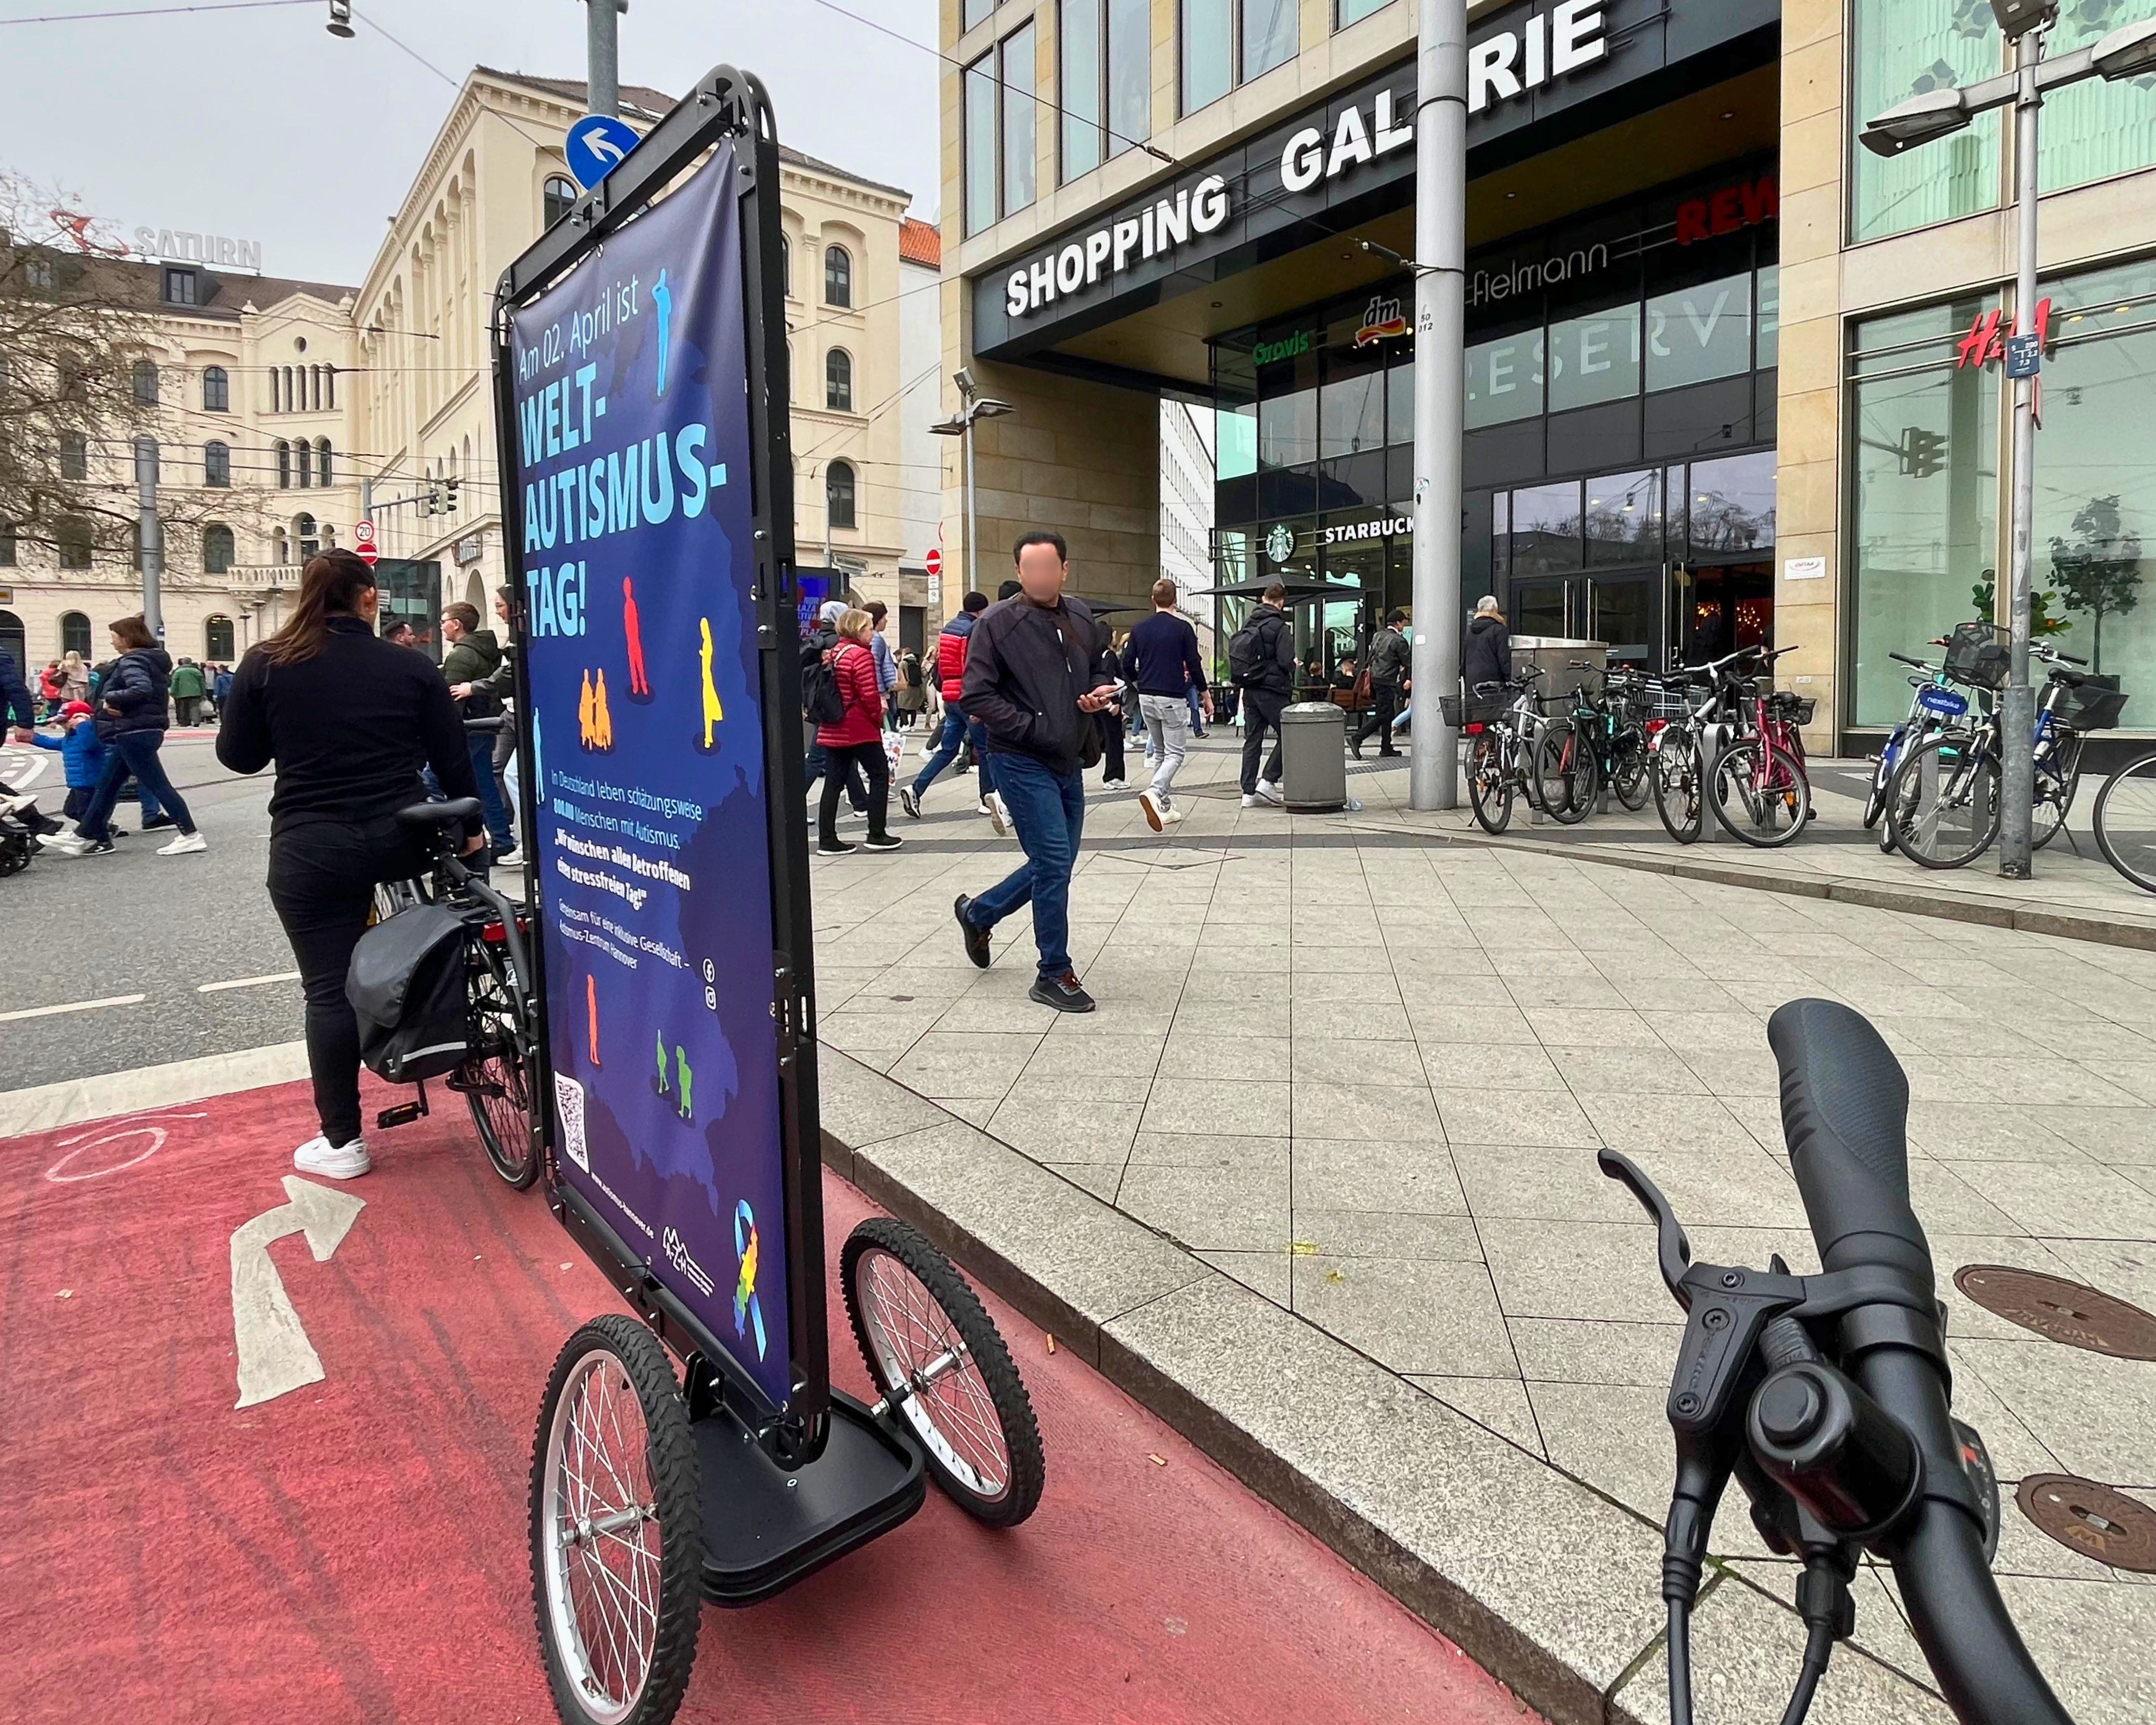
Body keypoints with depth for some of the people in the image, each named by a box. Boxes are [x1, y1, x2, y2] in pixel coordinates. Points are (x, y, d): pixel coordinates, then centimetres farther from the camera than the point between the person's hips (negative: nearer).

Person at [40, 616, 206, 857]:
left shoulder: (133, 661, -14)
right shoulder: (155, 659, 15)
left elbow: (141, 689, -32)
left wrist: (111, 699, -17)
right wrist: (117, 703, 5)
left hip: (134, 733, -11)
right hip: (143, 730, 11)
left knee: (158, 785, -8)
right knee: (107, 785, 16)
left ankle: (191, 836, -7)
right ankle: (85, 836, 24)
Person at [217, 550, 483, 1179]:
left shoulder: (265, 665, 0)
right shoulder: (412, 667, 1)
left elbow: (239, 756, 7)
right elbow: (452, 758, 4)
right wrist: (471, 826, 17)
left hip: (311, 850, 0)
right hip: (399, 840, 1)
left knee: (329, 989, 4)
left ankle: (342, 1143, 10)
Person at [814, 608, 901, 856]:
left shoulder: (833, 653, 12)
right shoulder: (861, 655, -12)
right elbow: (869, 695, -17)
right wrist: (878, 718, -4)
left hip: (833, 730, 8)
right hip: (861, 729, -8)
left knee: (834, 782, 7)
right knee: (880, 775, 5)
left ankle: (827, 839, 7)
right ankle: (877, 835, 6)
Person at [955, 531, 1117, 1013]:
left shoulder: (1081, 617, 7)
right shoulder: (998, 621, -11)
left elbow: (1102, 667, 22)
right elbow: (977, 696, -14)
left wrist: (1101, 690, -2)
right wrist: (1034, 729, -19)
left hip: (1069, 761, 7)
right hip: (1023, 761, -7)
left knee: (1054, 864, 14)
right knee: (1054, 862, -9)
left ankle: (978, 913, 37)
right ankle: (1055, 975, 6)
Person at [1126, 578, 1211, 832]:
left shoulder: (1140, 629, 5)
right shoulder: (1183, 627, -7)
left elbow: (1127, 664, 7)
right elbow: (1194, 664, -7)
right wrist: (1204, 693, 6)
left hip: (1146, 699, 5)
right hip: (1172, 700, -5)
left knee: (1160, 753, 16)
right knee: (1176, 753, -2)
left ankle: (1165, 807, 14)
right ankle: (1155, 793, -27)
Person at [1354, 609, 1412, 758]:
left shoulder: (1379, 635, 11)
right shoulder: (1399, 641, -13)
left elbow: (1371, 655, 17)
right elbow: (1408, 662, -8)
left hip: (1375, 678, 9)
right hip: (1387, 681, -9)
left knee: (1389, 713, 15)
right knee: (1382, 715, -5)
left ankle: (1386, 748, 18)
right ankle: (1357, 739, -14)